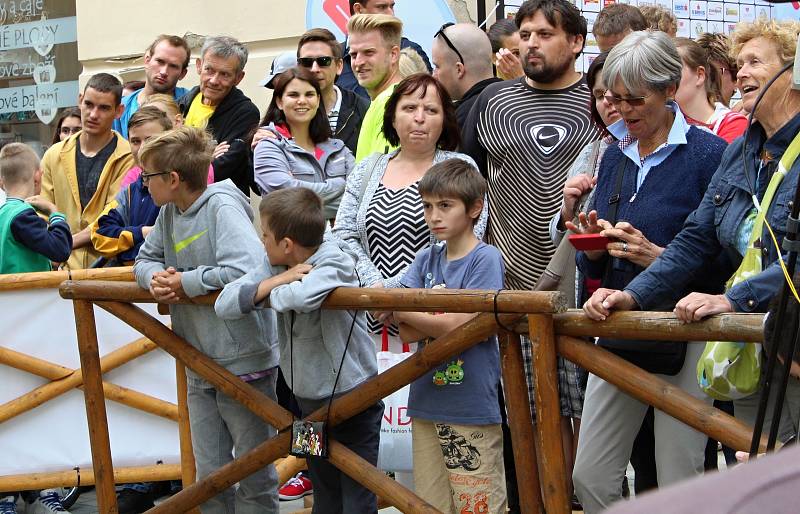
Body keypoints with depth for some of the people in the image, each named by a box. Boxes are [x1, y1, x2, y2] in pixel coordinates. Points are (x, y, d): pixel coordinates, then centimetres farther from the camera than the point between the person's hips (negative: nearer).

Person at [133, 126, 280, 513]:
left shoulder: (222, 205, -17)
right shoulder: (169, 213, 8)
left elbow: (247, 269, -29)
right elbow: (145, 260, 16)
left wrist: (185, 283, -18)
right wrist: (156, 277, -8)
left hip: (244, 359, -7)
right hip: (199, 362, 8)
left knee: (255, 471, 6)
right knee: (210, 474, 13)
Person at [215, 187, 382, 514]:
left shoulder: (334, 263, -20)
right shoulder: (274, 265, 0)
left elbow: (302, 297, -43)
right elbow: (224, 305, -9)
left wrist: (273, 293, -21)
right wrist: (276, 281, -19)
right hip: (309, 402, 7)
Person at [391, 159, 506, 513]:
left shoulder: (486, 259, -7)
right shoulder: (425, 260, 10)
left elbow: (463, 327, -15)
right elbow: (407, 332, 2)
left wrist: (399, 308, -6)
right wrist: (444, 321, -16)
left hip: (472, 407, -6)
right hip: (426, 404, 6)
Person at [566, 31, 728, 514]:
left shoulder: (707, 153, -9)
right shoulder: (615, 156, 11)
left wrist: (658, 257, -24)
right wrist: (593, 247, -6)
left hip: (684, 338, -6)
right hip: (618, 332, 6)